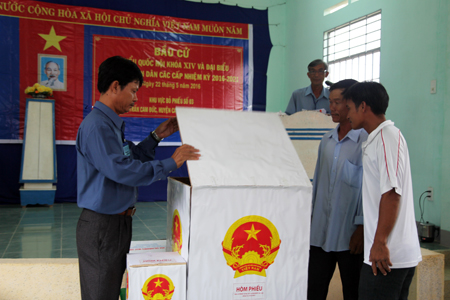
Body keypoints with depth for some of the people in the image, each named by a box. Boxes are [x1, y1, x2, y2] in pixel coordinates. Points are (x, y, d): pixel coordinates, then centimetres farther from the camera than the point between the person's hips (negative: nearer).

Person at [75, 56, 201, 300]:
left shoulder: (111, 124, 12)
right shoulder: (97, 126, -20)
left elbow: (132, 158, 22)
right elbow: (123, 171, -27)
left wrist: (157, 136, 11)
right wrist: (171, 163, -20)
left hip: (118, 221, 10)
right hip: (102, 225, -10)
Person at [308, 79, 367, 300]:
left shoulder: (367, 141, -11)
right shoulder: (327, 140, 10)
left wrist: (362, 228, -13)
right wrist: (310, 218, 15)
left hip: (350, 234, -6)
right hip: (321, 232, 6)